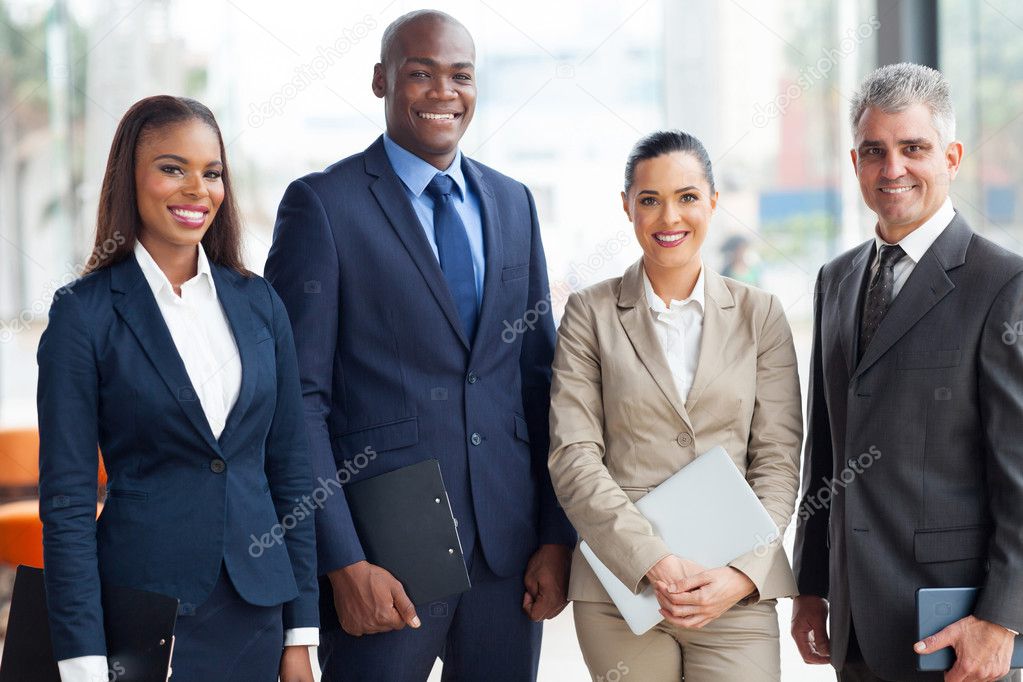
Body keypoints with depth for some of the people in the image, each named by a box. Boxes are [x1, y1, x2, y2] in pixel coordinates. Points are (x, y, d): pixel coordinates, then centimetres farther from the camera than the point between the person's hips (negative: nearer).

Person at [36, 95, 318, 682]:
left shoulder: (258, 302, 6)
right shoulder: (85, 312, -6)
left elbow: (290, 465, 9)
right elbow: (67, 498, -7)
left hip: (257, 611, 4)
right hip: (145, 612, -4)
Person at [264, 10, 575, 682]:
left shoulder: (512, 202, 12)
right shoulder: (322, 204, -4)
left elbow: (541, 375, 13)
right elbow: (299, 397, -9)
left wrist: (558, 535, 6)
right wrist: (344, 562, -15)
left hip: (509, 549, 5)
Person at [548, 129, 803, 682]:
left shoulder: (760, 315, 9)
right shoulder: (590, 314, 5)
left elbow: (778, 461, 5)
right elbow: (574, 458, -3)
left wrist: (742, 574, -10)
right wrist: (656, 564, -14)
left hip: (737, 593, 1)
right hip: (619, 586, -1)